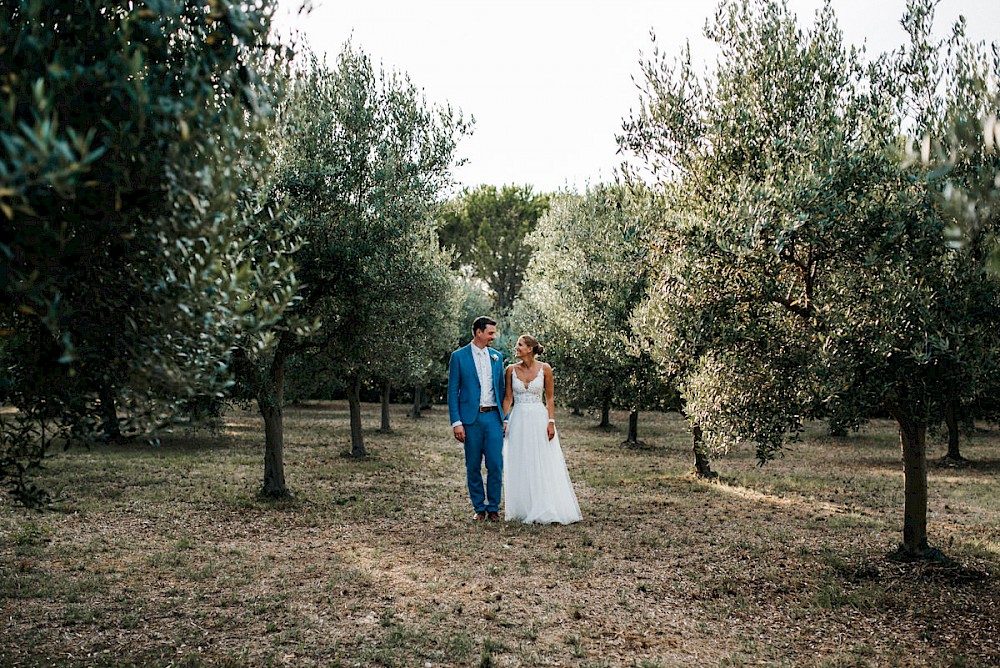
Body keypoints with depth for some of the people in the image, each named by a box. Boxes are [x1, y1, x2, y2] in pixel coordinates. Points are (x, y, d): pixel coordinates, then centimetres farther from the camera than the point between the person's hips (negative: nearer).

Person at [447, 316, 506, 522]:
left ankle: (493, 508, 12)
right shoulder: (459, 356, -1)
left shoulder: (497, 357, 11)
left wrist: (505, 418, 10)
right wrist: (456, 422, -9)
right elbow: (452, 391, -3)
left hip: (493, 417, 3)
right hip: (471, 418, -3)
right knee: (473, 467, 5)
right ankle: (479, 508, 18)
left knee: (496, 465, -1)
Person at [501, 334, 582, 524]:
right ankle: (523, 509, 14)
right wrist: (504, 420, -3)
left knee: (544, 466, 0)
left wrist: (551, 422, -7)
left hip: (539, 419, -2)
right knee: (519, 467, 5)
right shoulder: (511, 370, 2)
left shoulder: (544, 369, -3)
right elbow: (508, 398, 5)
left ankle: (546, 509, 8)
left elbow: (549, 398, 0)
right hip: (518, 421, 2)